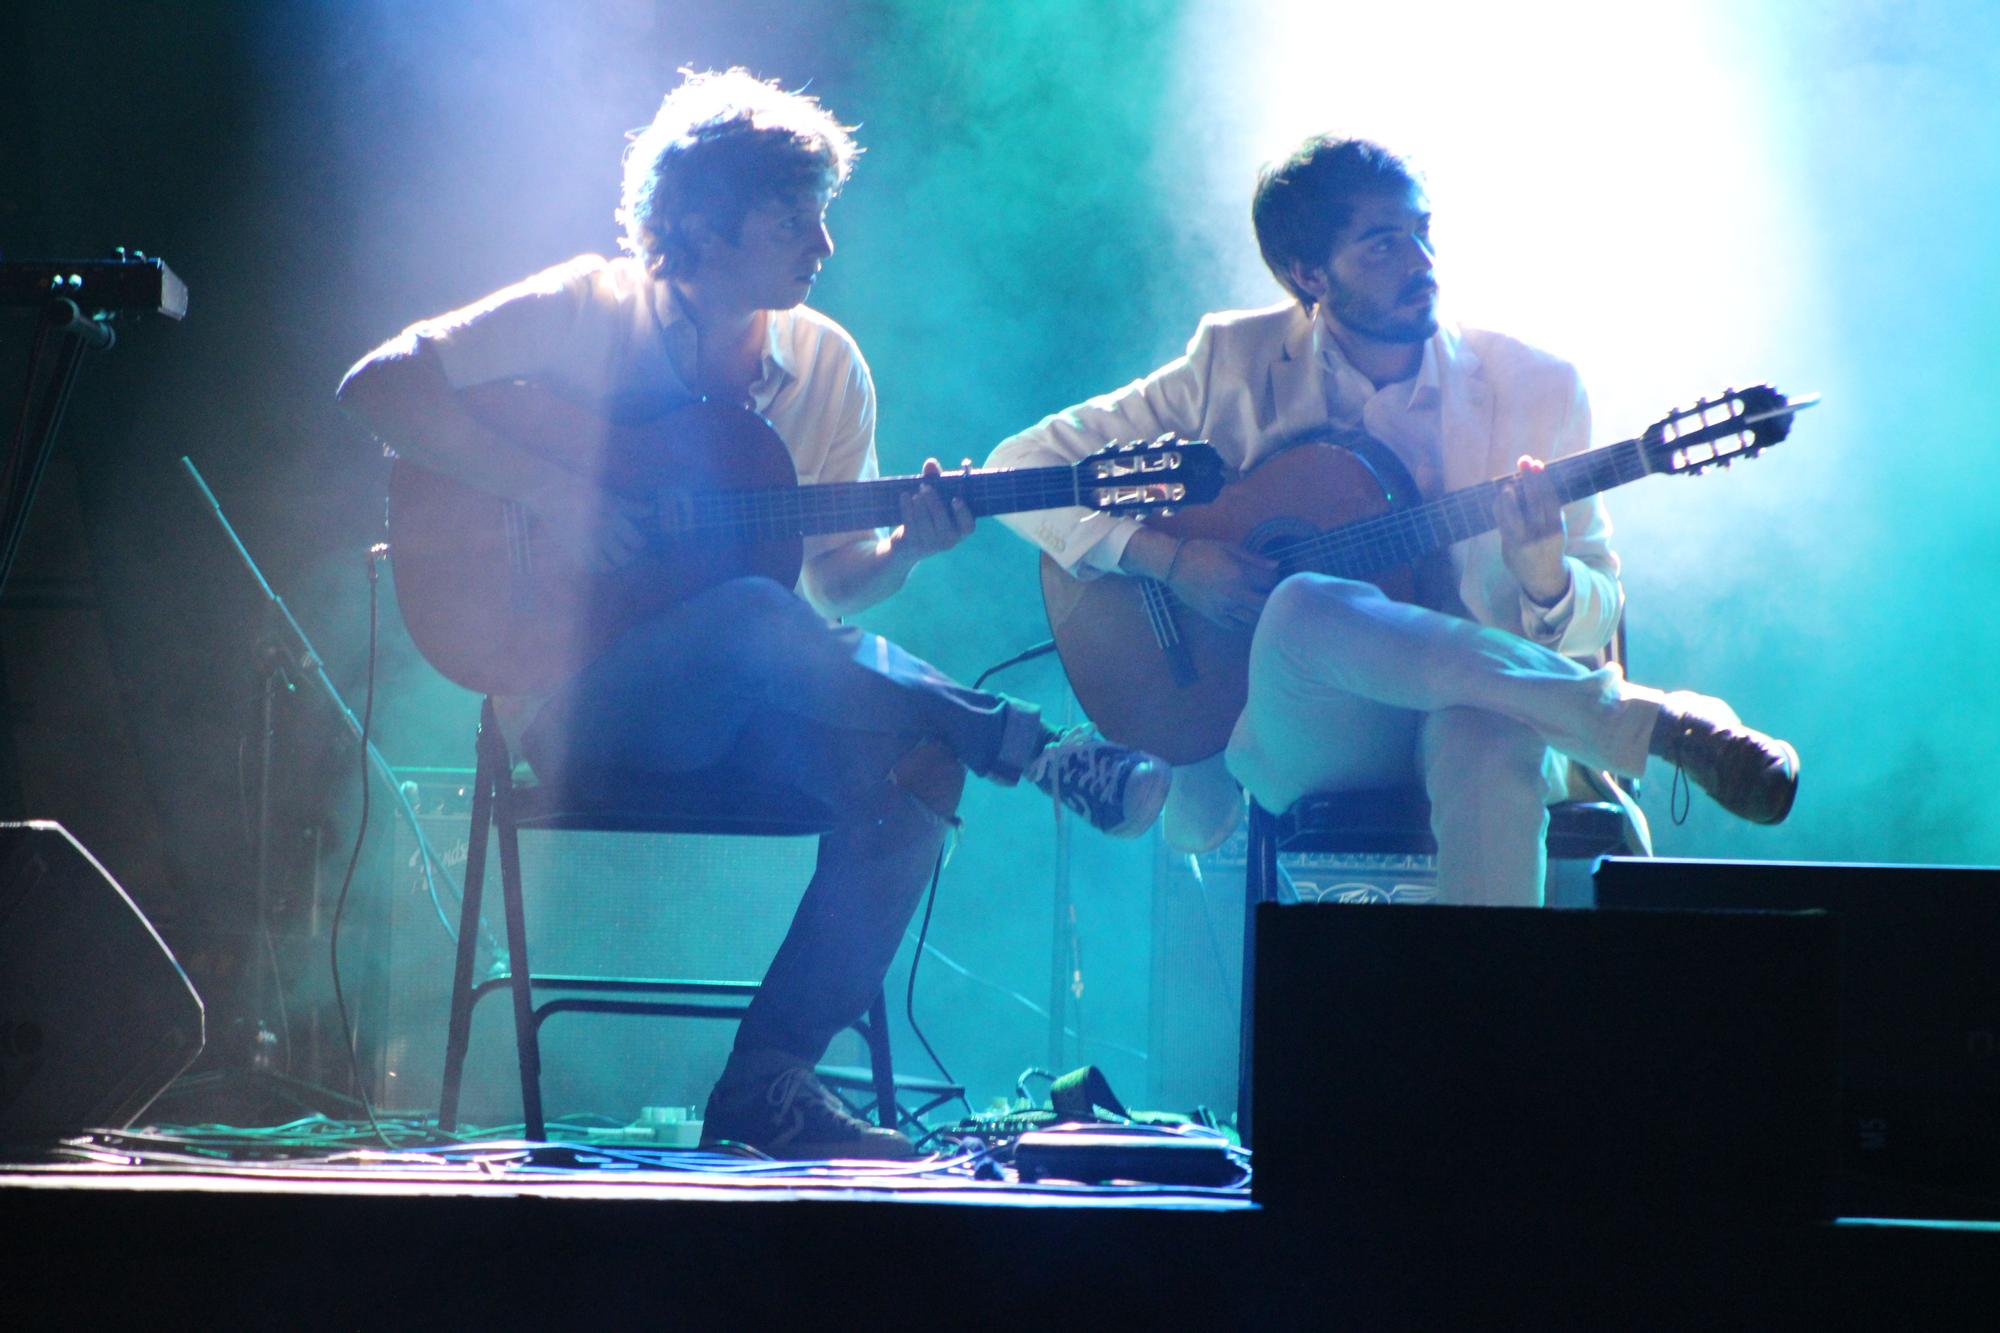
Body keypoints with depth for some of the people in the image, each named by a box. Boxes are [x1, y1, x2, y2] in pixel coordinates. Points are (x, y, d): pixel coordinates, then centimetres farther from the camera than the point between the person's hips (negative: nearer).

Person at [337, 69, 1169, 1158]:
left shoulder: (825, 365, 10)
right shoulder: (584, 314, -3)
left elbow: (833, 581, 12)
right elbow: (376, 385, -11)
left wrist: (904, 549, -11)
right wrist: (546, 490, -20)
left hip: (739, 703, 5)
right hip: (582, 703, -5)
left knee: (915, 762, -27)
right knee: (751, 618, -37)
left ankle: (768, 1081, -22)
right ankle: (1045, 755, -23)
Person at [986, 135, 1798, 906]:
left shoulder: (1534, 387, 6)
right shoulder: (1237, 364, 4)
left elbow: (1596, 619, 6)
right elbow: (1024, 466, 3)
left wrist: (1547, 583, -19)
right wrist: (1165, 556, -13)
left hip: (1468, 712, -1)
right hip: (1289, 732, 1)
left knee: (1493, 743, -39)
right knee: (1306, 608, -35)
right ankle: (1652, 722, -25)